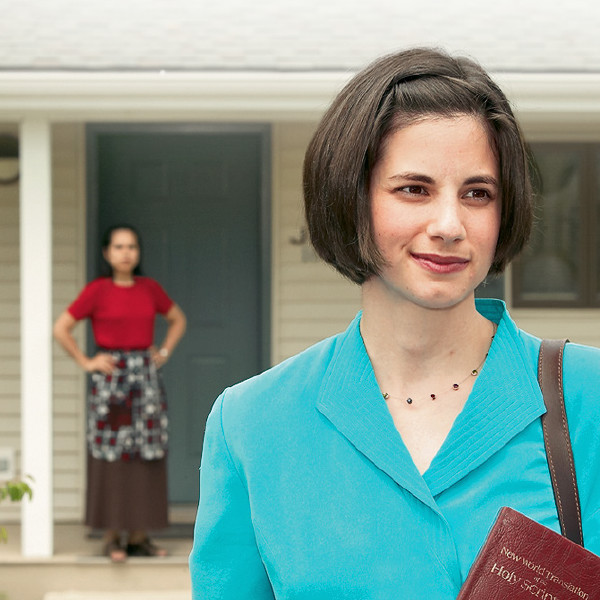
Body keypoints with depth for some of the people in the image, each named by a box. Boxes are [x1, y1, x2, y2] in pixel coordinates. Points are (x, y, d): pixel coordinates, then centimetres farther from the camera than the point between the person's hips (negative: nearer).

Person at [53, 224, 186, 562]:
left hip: (146, 377, 4)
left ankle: (139, 537, 10)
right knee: (112, 456, -4)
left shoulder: (150, 289, 8)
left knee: (146, 457, 3)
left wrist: (164, 353, 10)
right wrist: (86, 363, -5)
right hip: (111, 378, -4)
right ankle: (112, 538, 2)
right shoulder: (97, 291, -2)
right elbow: (61, 329, -2)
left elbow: (178, 320, 22)